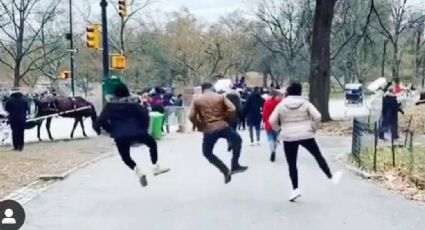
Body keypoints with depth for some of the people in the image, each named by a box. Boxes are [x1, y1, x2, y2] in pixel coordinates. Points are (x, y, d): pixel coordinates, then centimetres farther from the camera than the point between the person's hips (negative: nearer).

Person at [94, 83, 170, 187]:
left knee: (126, 156, 18)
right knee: (152, 143, 22)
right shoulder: (133, 103, 6)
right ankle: (156, 167, 17)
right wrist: (144, 128, 10)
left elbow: (102, 120, -2)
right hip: (136, 133, 0)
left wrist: (111, 130, 12)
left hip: (120, 137, 0)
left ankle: (138, 171, -8)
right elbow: (145, 115, -4)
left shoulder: (110, 105, 7)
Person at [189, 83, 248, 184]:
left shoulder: (197, 100, 4)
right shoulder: (220, 97, 4)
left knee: (207, 153, 19)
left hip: (208, 130, 0)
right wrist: (227, 120, 9)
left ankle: (225, 171, 9)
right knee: (237, 140, 26)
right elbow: (232, 109, -6)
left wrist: (199, 126, 9)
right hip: (223, 127, 1)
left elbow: (191, 116, -6)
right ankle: (235, 166, 22)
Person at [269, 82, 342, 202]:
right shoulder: (305, 103, -2)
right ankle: (331, 177, 25)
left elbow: (272, 120, -5)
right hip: (306, 136, 0)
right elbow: (317, 116, -11)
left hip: (289, 138, 0)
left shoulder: (282, 105, -1)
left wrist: (279, 130, 9)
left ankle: (295, 189, 6)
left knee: (292, 164, 8)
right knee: (318, 156, 17)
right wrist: (314, 129, 2)